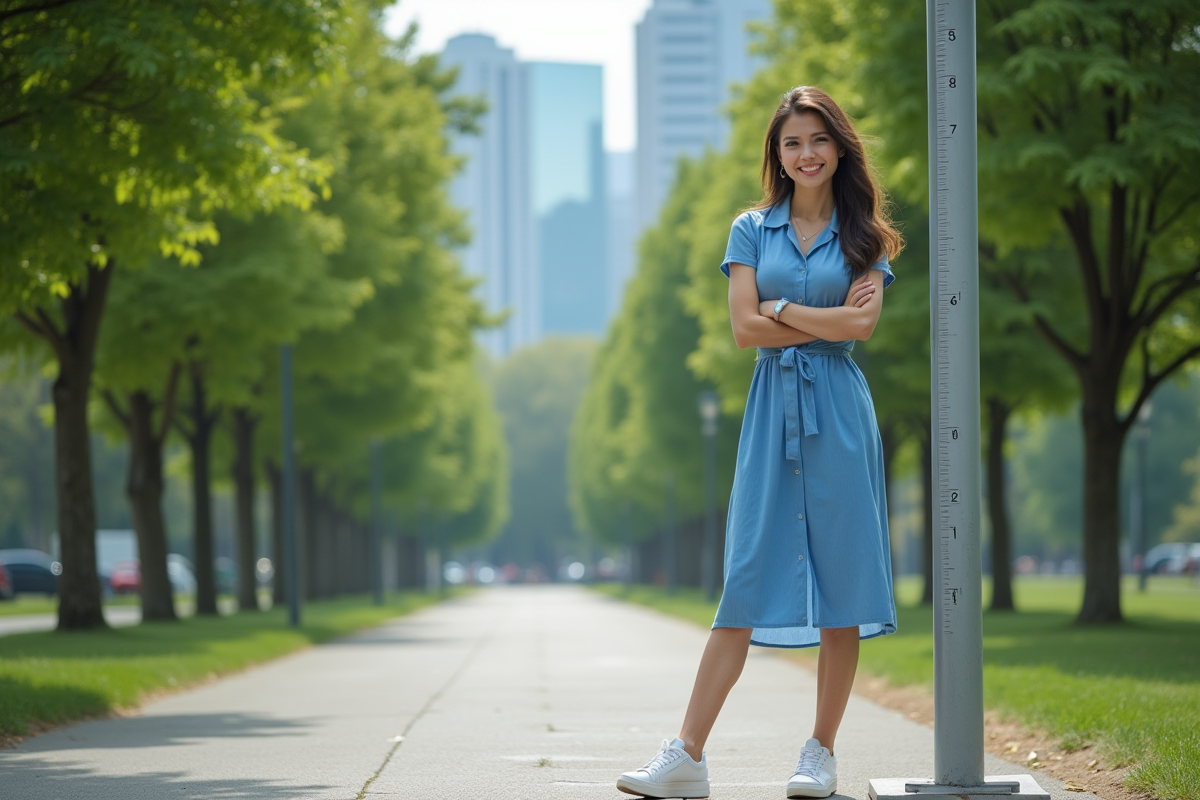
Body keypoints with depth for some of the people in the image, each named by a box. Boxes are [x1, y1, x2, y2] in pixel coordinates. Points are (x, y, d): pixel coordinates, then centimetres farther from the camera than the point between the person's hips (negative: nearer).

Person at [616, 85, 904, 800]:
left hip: (839, 414, -1)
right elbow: (745, 328, -1)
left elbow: (862, 323, -7)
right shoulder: (752, 230, 11)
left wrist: (781, 308, -3)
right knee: (746, 580, -3)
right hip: (772, 410, 1)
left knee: (840, 576, -2)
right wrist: (829, 320, -5)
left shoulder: (863, 235, 8)